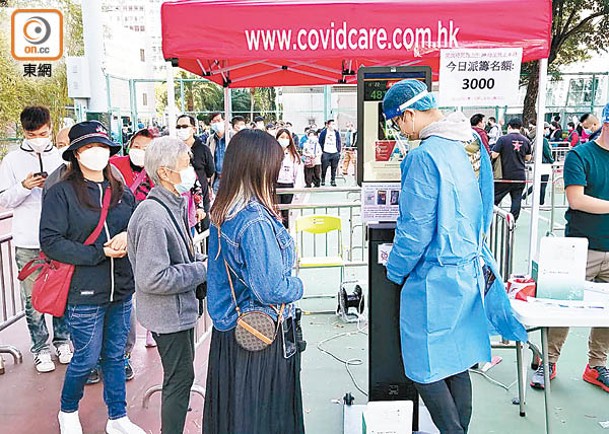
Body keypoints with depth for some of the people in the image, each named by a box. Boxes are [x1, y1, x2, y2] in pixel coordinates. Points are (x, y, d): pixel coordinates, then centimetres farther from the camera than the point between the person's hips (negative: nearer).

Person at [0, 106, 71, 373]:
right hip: (28, 243, -1)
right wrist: (25, 186, -13)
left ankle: (62, 341, 27)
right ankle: (41, 348, 19)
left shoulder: (62, 158, 6)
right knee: (33, 298, 5)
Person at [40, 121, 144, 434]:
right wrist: (99, 253, -17)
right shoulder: (62, 193, -8)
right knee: (86, 359, 8)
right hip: (84, 293, -4)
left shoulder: (123, 193, 7)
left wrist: (128, 237, -11)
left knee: (116, 356, 16)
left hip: (121, 290, 5)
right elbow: (50, 242, -13)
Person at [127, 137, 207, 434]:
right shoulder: (154, 217, -27)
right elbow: (152, 279, -29)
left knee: (181, 374, 24)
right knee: (180, 378, 4)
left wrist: (200, 264, 1)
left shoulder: (176, 205, 4)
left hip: (181, 309, 10)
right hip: (168, 313, -10)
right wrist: (202, 271, -21)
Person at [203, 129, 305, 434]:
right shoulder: (256, 221, -26)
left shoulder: (221, 213, 1)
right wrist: (298, 286, -5)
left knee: (231, 407, 21)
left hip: (228, 331, 8)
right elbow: (272, 289, -25)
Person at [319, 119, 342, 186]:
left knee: (334, 168, 4)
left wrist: (339, 151, 9)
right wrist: (321, 150, -2)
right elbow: (320, 142, 4)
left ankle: (333, 181, 12)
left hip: (335, 153, 3)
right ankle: (323, 180, 11)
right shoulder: (323, 132, 2)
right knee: (324, 168, -2)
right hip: (326, 153, -3)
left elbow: (339, 142, 16)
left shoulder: (336, 133, 12)